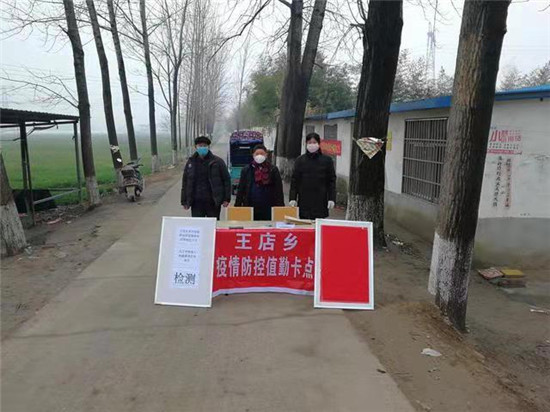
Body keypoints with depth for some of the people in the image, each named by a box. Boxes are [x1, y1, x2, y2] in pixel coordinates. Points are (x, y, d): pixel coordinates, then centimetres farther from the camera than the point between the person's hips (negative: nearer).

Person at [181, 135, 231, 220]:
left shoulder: (217, 162, 0)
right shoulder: (191, 162, 8)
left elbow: (226, 180, 0)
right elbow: (185, 183, 13)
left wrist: (226, 199, -6)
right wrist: (184, 201, 8)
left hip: (213, 202, -2)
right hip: (196, 202, 2)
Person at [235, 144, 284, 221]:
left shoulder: (273, 170, 5)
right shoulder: (246, 170, 9)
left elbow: (279, 191, 3)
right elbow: (240, 190, 10)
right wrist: (237, 206, 4)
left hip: (268, 208, -1)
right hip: (251, 208, 1)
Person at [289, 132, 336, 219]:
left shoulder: (327, 160, 5)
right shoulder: (300, 160, 7)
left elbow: (332, 180, 4)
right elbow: (294, 180, 6)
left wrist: (331, 198, -4)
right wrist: (292, 198, -1)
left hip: (320, 201, -1)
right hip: (304, 201, 1)